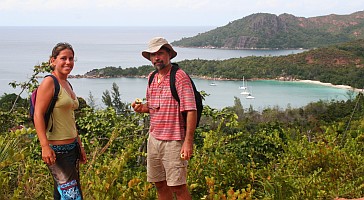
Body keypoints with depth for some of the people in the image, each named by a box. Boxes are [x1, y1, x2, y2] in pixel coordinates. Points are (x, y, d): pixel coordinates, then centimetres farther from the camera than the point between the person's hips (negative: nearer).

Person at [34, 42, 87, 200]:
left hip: (71, 147, 9)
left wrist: (79, 146, 23)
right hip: (56, 149, -9)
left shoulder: (68, 85, 16)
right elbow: (38, 115, -17)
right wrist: (45, 146, -24)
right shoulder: (49, 82, -10)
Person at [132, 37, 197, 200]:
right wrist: (143, 108, 0)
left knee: (178, 187, -3)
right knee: (160, 184, 14)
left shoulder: (180, 77, -11)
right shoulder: (152, 78, 12)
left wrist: (188, 142, -21)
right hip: (154, 138, 7)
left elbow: (191, 111, -16)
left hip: (173, 140, -7)